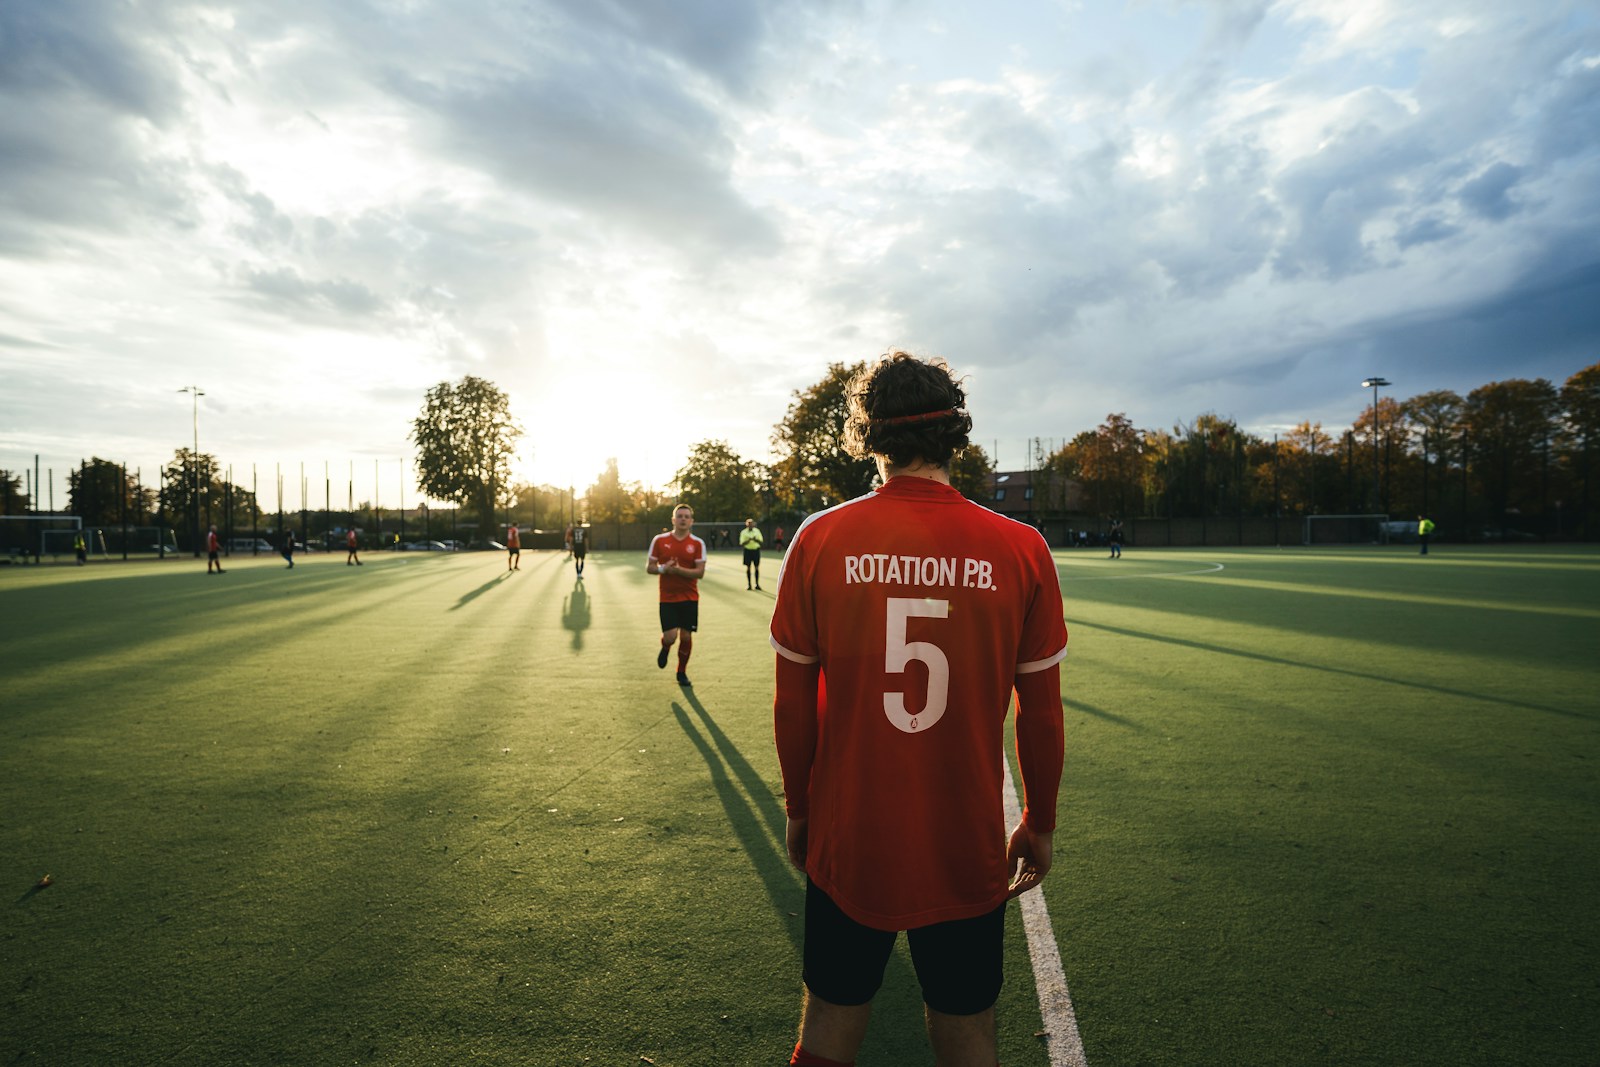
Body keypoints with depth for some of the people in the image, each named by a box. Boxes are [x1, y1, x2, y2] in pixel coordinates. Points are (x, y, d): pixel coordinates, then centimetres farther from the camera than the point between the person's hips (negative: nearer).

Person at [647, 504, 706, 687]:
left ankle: (682, 672, 24)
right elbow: (649, 567, 3)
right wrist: (662, 569, -17)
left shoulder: (698, 544, -2)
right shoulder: (660, 540, 0)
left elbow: (700, 572, -8)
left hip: (689, 598, 1)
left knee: (686, 636, 3)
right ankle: (665, 648, 27)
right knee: (670, 636, -11)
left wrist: (679, 570, -22)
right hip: (667, 597, -1)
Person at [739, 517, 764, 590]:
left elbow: (761, 542, 1)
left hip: (756, 550, 2)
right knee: (748, 567, 1)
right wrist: (749, 540, -22)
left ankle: (757, 584, 7)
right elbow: (742, 544, -7)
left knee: (757, 567, 2)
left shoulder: (757, 531, 4)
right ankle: (749, 584, 7)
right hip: (748, 550, -2)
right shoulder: (743, 532, -2)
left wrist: (755, 540, -19)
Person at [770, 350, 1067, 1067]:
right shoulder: (1021, 550, -10)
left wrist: (798, 811, 12)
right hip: (969, 851, 0)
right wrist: (1039, 824, 13)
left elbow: (792, 704, -3)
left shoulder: (819, 540, -11)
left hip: (846, 844, 0)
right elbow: (1040, 716, -3)